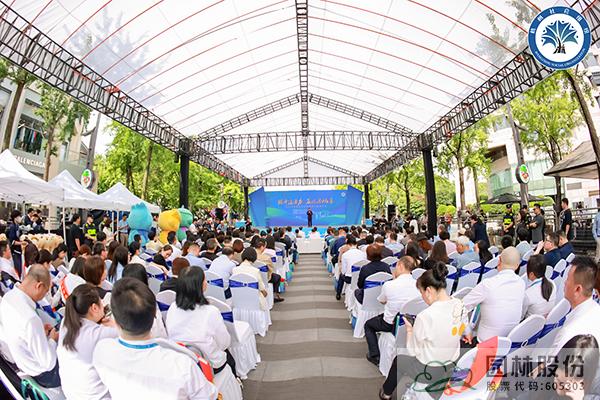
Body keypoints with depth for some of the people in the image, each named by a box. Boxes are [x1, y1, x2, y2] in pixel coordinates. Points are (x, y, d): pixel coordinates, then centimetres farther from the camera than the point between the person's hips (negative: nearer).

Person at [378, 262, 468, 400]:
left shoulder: (425, 317, -32)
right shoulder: (460, 305, -12)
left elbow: (412, 351, -18)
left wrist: (409, 329, -5)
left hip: (429, 372, -5)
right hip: (452, 367, 5)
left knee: (398, 359, 24)